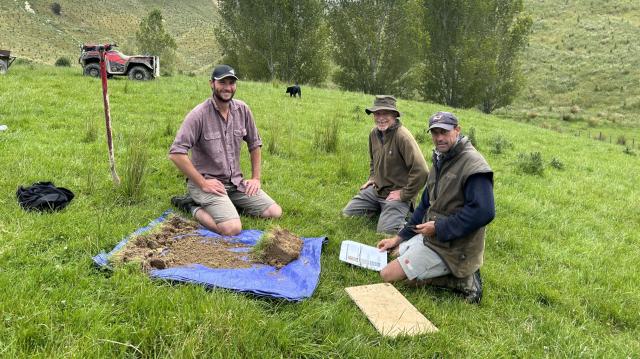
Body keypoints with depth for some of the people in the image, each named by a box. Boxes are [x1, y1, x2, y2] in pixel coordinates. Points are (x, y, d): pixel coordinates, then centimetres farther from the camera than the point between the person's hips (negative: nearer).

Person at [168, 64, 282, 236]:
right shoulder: (199, 114, -16)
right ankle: (193, 207, 0)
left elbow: (254, 144, 14)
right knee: (232, 228, -27)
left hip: (236, 182, 6)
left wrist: (256, 178, 8)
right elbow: (176, 153, -20)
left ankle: (227, 204, 12)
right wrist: (203, 183, -18)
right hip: (208, 182, -6)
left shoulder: (243, 110, 1)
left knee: (275, 212, -3)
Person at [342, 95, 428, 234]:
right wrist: (372, 178, 15)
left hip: (395, 194, -7)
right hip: (376, 189, 8)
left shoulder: (402, 136, -22)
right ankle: (380, 210, 21)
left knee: (385, 232, -20)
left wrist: (405, 195, -18)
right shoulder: (374, 133, 3)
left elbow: (421, 171, -28)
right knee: (347, 214, 4)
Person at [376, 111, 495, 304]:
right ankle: (455, 271, 12)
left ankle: (461, 279, -6)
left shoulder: (472, 164, -20)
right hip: (431, 235, 10)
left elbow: (484, 212, -30)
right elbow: (426, 205, 17)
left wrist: (439, 229, -23)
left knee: (388, 274, -11)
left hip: (452, 247, -10)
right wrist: (400, 237, 12)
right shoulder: (440, 160, 11)